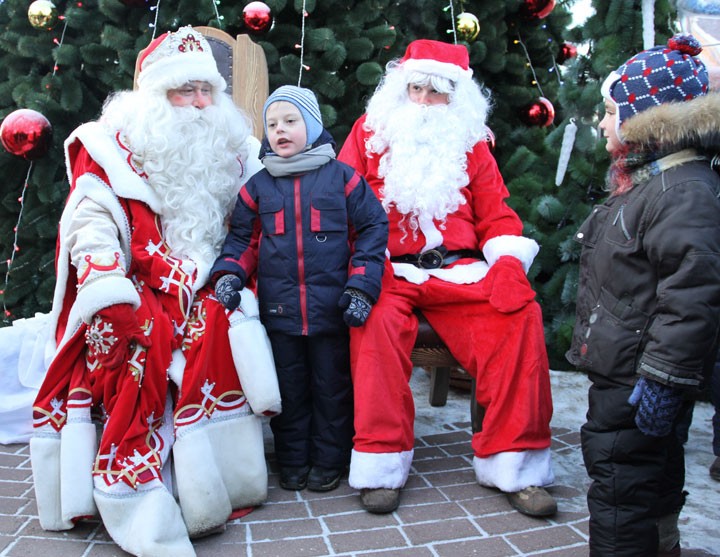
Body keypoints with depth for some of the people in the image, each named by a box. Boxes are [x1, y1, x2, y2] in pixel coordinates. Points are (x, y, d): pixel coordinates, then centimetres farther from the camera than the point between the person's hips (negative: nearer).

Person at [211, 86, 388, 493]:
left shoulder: (341, 177, 0)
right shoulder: (258, 185, 7)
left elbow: (373, 227, 0)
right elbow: (243, 237, 13)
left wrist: (361, 286, -9)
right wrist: (229, 275, -6)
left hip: (332, 308, -2)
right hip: (278, 309, 2)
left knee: (332, 386, 10)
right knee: (289, 389, 12)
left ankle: (329, 461, 27)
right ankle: (293, 462, 29)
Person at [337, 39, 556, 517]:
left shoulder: (470, 142, 19)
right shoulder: (370, 132, 14)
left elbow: (496, 213, 15)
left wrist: (509, 260, -6)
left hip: (460, 269, 2)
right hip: (389, 271, -2)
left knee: (521, 313, -25)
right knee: (378, 319, -35)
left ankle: (513, 462, -13)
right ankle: (382, 464, -20)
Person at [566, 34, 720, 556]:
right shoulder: (646, 181, 15)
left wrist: (664, 377, -27)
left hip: (640, 377, -11)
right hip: (621, 371, 11)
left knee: (621, 479, -2)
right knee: (653, 475, 24)